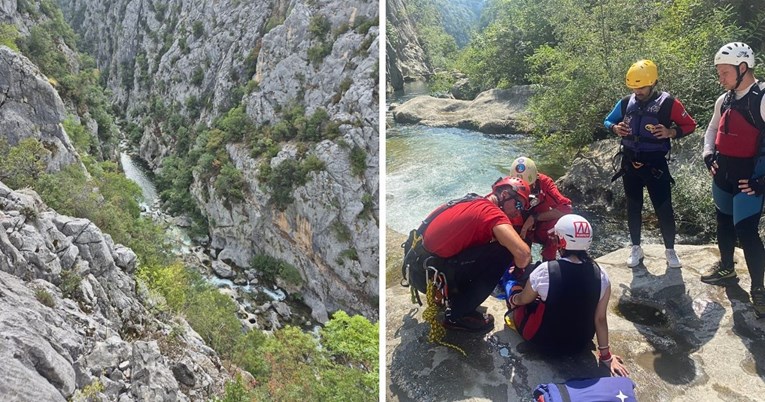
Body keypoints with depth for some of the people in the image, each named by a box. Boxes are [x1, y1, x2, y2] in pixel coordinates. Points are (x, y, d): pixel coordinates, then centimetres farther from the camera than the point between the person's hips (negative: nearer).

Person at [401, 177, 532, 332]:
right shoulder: (491, 212, -14)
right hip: (428, 274, -9)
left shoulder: (474, 203, 14)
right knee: (503, 252, -12)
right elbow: (523, 253, -23)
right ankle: (458, 314, -3)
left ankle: (452, 297, 18)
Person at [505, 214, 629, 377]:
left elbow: (523, 299, -5)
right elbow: (600, 319, -6)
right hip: (581, 344, 3)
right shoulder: (601, 276, -15)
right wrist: (606, 355, 8)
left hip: (545, 342, -3)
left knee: (516, 290, 16)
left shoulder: (545, 271, -24)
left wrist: (512, 299, 19)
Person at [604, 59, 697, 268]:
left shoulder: (668, 103, -8)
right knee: (633, 207, 12)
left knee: (664, 208, 1)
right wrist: (615, 128, -8)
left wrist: (671, 132, -20)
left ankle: (670, 250, 18)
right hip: (630, 163, 4)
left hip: (655, 163, -3)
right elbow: (607, 121, 14)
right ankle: (636, 248, 25)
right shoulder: (626, 103, 2)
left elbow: (689, 125, -1)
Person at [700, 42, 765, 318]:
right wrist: (708, 155, 7)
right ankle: (726, 268, 40)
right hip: (723, 175, 8)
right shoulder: (724, 101, 7)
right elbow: (711, 130, 23)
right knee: (724, 224, 20)